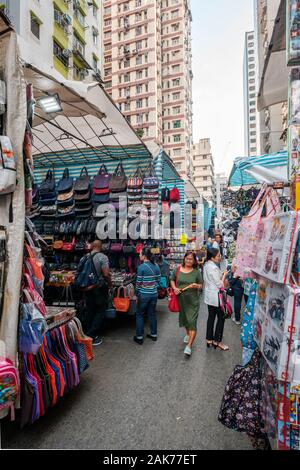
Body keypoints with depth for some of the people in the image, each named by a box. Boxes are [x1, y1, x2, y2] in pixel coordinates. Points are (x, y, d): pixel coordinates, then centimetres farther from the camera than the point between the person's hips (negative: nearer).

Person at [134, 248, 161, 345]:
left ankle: (139, 337, 16)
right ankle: (154, 334, 28)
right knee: (152, 314, 18)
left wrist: (137, 295, 0)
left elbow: (139, 283, -12)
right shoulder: (156, 266, 0)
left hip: (144, 295, -5)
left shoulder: (141, 267, -16)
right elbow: (158, 280, 6)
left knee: (139, 315, 10)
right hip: (154, 294, 5)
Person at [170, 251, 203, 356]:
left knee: (192, 321, -7)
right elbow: (172, 280, 11)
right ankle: (188, 333, 50)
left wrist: (196, 286, -21)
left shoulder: (197, 272, -5)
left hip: (193, 301, -3)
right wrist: (174, 288, -7)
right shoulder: (178, 270, -1)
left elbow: (201, 285, 1)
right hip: (181, 299, 3)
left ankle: (189, 346, -1)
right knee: (184, 318, 21)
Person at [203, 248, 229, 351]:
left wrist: (222, 279, 4)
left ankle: (209, 339, 27)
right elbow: (220, 285, -20)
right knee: (221, 318, 7)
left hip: (209, 296, 9)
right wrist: (224, 275, -7)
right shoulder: (214, 268, -25)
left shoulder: (207, 265, 4)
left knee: (211, 317, 17)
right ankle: (217, 341, 18)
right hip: (216, 297, -9)